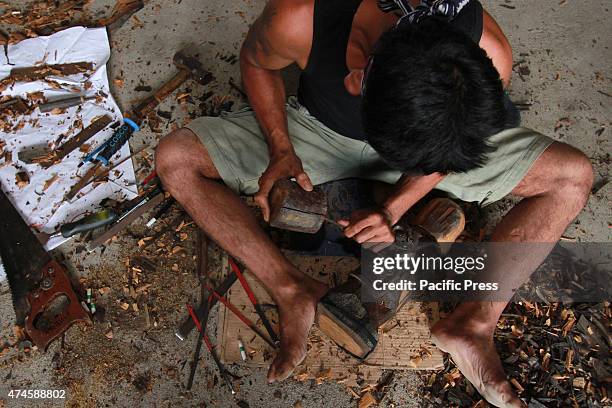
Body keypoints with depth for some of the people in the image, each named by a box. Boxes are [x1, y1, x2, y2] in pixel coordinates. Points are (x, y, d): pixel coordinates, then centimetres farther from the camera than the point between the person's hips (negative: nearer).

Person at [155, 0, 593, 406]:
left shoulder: (488, 54, -31)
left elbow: (440, 148, -12)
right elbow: (256, 62, -11)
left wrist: (393, 208, -25)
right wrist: (281, 149, -20)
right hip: (316, 126, 0)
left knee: (574, 175, -14)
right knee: (176, 158, -18)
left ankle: (475, 321, -14)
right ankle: (293, 291, -17)